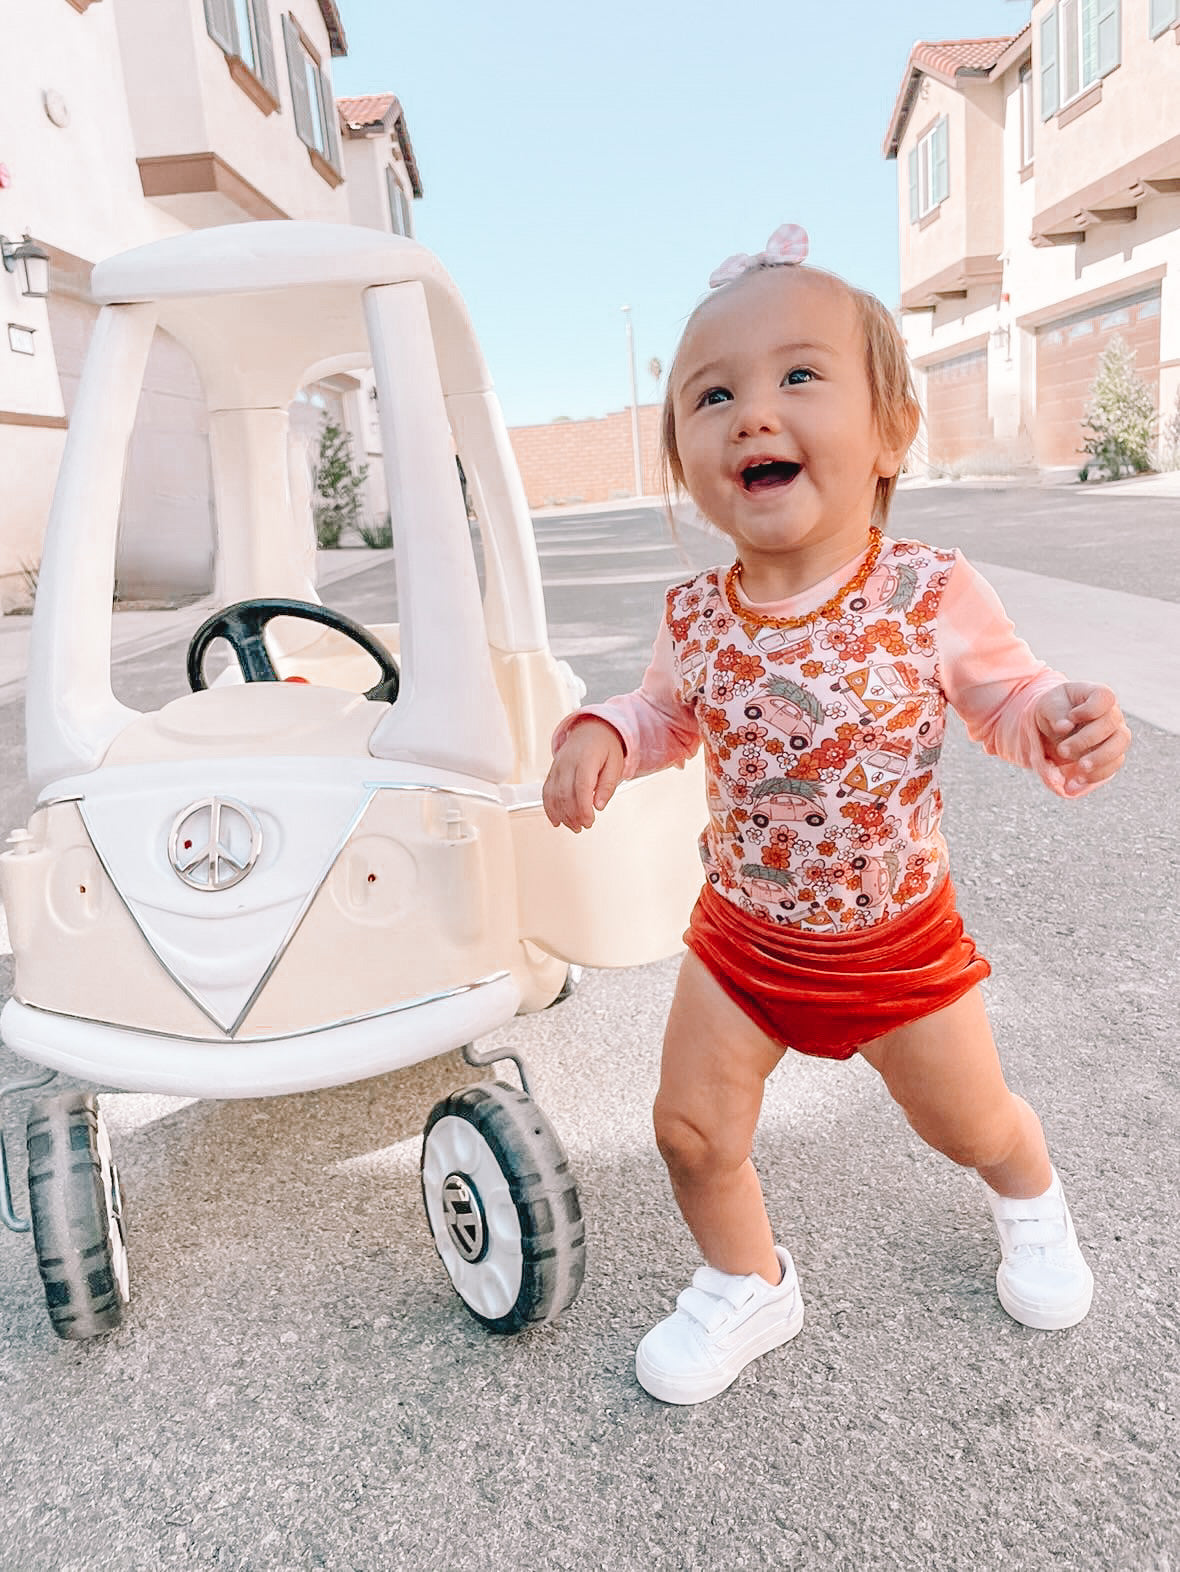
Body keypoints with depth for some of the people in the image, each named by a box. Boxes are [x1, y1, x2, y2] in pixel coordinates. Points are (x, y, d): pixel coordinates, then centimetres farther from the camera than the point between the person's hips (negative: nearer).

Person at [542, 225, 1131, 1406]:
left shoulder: (933, 598, -21)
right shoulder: (694, 621, -13)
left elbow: (1007, 699, -3)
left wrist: (1070, 725, -25)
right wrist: (600, 737, -13)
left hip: (898, 944, -1)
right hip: (741, 937, 2)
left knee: (968, 1122, 19)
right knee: (693, 1132, 8)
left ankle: (1029, 1200, 58)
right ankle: (747, 1285, 40)